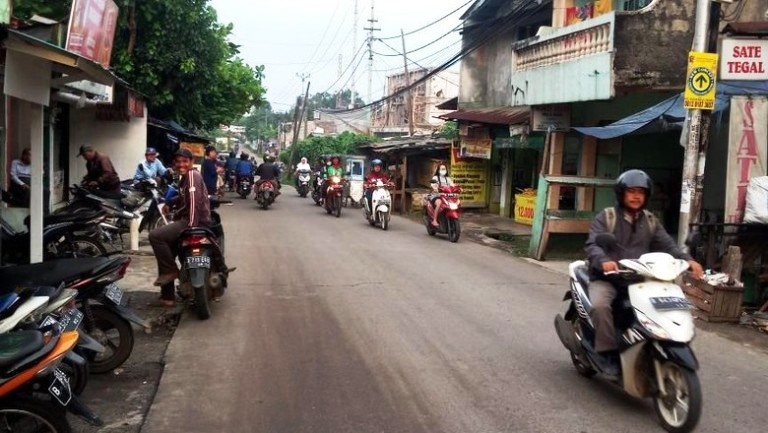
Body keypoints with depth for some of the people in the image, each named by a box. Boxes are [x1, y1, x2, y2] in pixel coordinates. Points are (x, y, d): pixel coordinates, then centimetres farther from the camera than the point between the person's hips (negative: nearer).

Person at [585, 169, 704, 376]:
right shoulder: (606, 217, 1)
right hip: (606, 278, -4)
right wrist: (603, 261, -36)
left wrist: (687, 260, -16)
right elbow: (593, 245, -13)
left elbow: (667, 245, 4)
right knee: (600, 305, -33)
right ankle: (608, 352, -18)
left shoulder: (650, 221, 16)